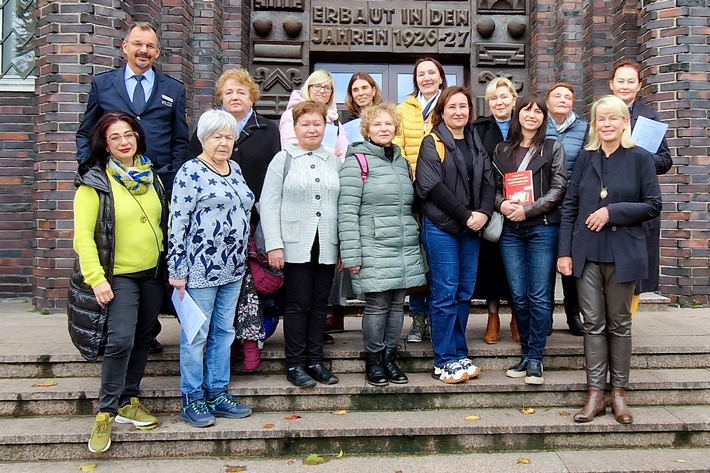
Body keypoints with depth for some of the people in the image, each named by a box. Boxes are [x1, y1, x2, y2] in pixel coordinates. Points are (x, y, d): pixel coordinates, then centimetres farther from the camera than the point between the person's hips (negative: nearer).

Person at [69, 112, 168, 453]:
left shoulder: (150, 175, 7)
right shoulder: (95, 181, -10)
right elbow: (83, 235, -13)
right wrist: (96, 279, -19)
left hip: (153, 273, 6)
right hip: (118, 276, -6)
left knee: (142, 340, 12)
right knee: (120, 341, -14)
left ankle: (129, 400, 28)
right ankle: (106, 412, 3)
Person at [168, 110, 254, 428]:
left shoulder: (235, 170, 12)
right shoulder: (191, 172, -10)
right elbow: (177, 222, -14)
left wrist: (242, 260, 18)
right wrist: (177, 270, -15)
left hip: (232, 268, 7)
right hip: (200, 269, -7)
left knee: (224, 332, 13)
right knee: (196, 335, 3)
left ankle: (218, 394, 24)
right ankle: (192, 400, 16)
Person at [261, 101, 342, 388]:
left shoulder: (333, 162, 12)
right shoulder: (284, 159, 3)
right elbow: (269, 205, -3)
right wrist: (274, 245, -10)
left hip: (327, 247, 4)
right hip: (295, 246, -3)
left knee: (320, 303, 9)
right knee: (298, 304, 0)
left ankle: (315, 361, 19)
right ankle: (295, 365, 10)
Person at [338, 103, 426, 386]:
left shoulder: (402, 162, 17)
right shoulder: (358, 161, -4)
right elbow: (347, 212, -9)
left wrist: (416, 240, 17)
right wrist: (351, 255, -14)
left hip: (405, 248, 6)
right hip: (375, 250, -6)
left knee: (397, 304, 9)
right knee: (377, 305, -2)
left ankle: (390, 358, 21)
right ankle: (374, 362, 13)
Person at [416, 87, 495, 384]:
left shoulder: (476, 143, 16)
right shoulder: (432, 143, -2)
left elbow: (488, 181, 9)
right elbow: (432, 186, -12)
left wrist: (484, 212, -9)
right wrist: (465, 215, -14)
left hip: (471, 228, 6)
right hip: (441, 227, -6)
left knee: (465, 293, 9)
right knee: (445, 294, -3)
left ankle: (458, 355, 19)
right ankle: (445, 361, 6)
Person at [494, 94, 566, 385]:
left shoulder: (553, 148, 5)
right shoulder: (502, 151, 14)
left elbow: (558, 189, -2)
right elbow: (495, 187, 15)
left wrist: (527, 210, -12)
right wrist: (502, 204, -7)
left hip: (543, 228, -3)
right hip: (510, 230, 3)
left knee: (539, 296, -3)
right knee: (518, 296, 6)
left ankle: (535, 359, 6)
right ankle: (526, 353, 18)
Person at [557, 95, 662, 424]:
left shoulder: (640, 159, -1)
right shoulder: (585, 158, 7)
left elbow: (653, 205, -3)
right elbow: (569, 206, 6)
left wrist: (612, 211, -15)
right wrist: (564, 251, 0)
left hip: (623, 253, -2)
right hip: (587, 252, 2)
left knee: (619, 323, 8)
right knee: (593, 323, 5)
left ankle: (619, 393, 19)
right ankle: (595, 395, 12)